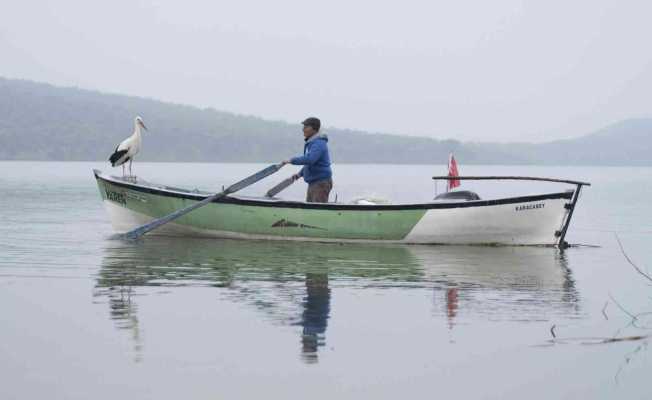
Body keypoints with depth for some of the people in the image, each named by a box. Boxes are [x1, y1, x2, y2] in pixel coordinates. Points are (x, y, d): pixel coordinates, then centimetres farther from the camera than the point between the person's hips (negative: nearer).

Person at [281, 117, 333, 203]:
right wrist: (300, 174, 19)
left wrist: (292, 160, -24)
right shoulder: (311, 142, 15)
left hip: (321, 183, -10)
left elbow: (309, 159, -32)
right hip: (313, 183, 10)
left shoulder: (319, 143, -18)